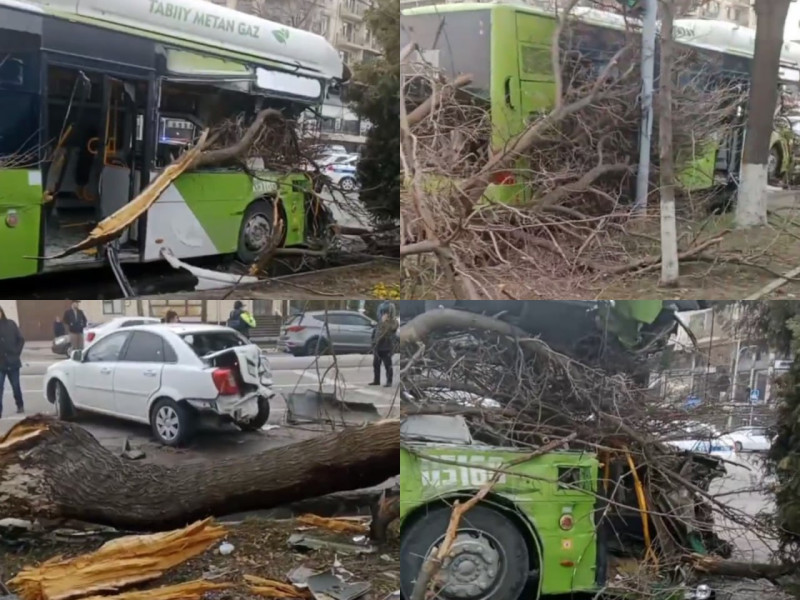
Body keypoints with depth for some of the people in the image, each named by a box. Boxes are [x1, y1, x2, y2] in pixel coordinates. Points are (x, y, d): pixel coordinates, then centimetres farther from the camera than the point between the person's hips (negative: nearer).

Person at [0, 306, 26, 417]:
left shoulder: (11, 324, -1)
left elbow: (21, 339, 4)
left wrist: (17, 352, -3)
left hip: (12, 361, 1)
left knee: (16, 385, 13)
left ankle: (20, 405, 31)